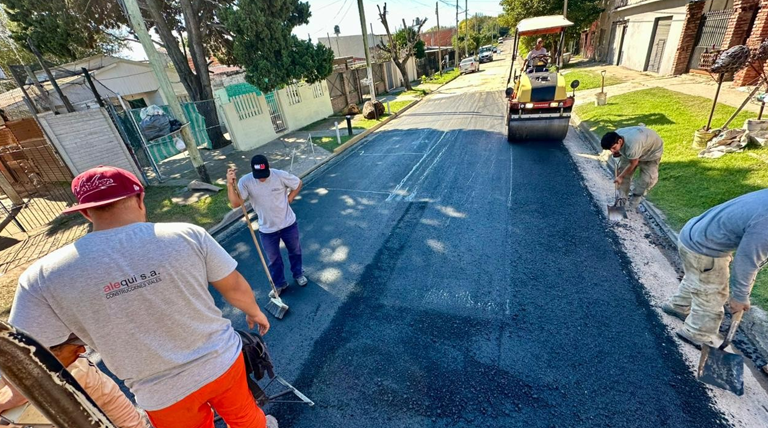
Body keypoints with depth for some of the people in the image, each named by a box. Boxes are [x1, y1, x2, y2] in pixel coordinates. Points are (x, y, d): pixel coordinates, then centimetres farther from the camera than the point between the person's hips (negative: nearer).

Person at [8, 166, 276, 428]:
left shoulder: (45, 277, -19)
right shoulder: (188, 235, -20)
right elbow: (235, 288, -9)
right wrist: (254, 312, 11)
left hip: (165, 395, 1)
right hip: (223, 361, 0)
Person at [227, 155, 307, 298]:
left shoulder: (280, 175, -19)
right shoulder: (245, 181, -16)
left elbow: (298, 184, -1)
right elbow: (235, 204, -24)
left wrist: (288, 200, -8)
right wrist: (230, 185, -37)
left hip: (288, 223, 0)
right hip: (267, 230, 0)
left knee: (295, 251, 22)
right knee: (273, 259, 16)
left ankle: (298, 273, 49)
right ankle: (279, 284, 40)